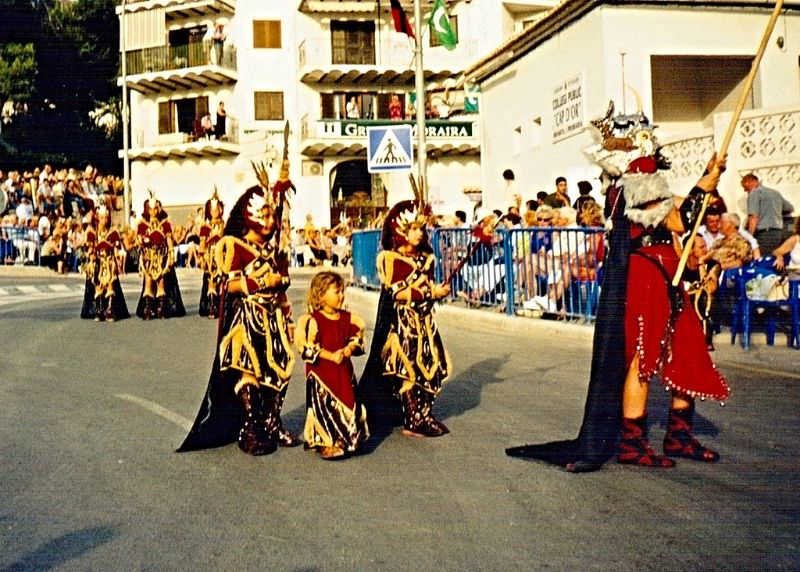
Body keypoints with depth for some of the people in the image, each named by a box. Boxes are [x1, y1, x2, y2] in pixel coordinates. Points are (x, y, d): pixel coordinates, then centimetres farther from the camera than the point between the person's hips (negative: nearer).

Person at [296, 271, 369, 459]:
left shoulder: (348, 318, 6)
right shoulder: (312, 321, -12)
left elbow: (358, 339, 16)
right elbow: (307, 349, -13)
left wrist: (350, 348, -6)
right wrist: (331, 356, -17)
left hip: (344, 370, 6)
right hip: (321, 372, -6)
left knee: (348, 401, 7)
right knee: (325, 405, -7)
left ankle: (348, 440, 20)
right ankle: (327, 444, 2)